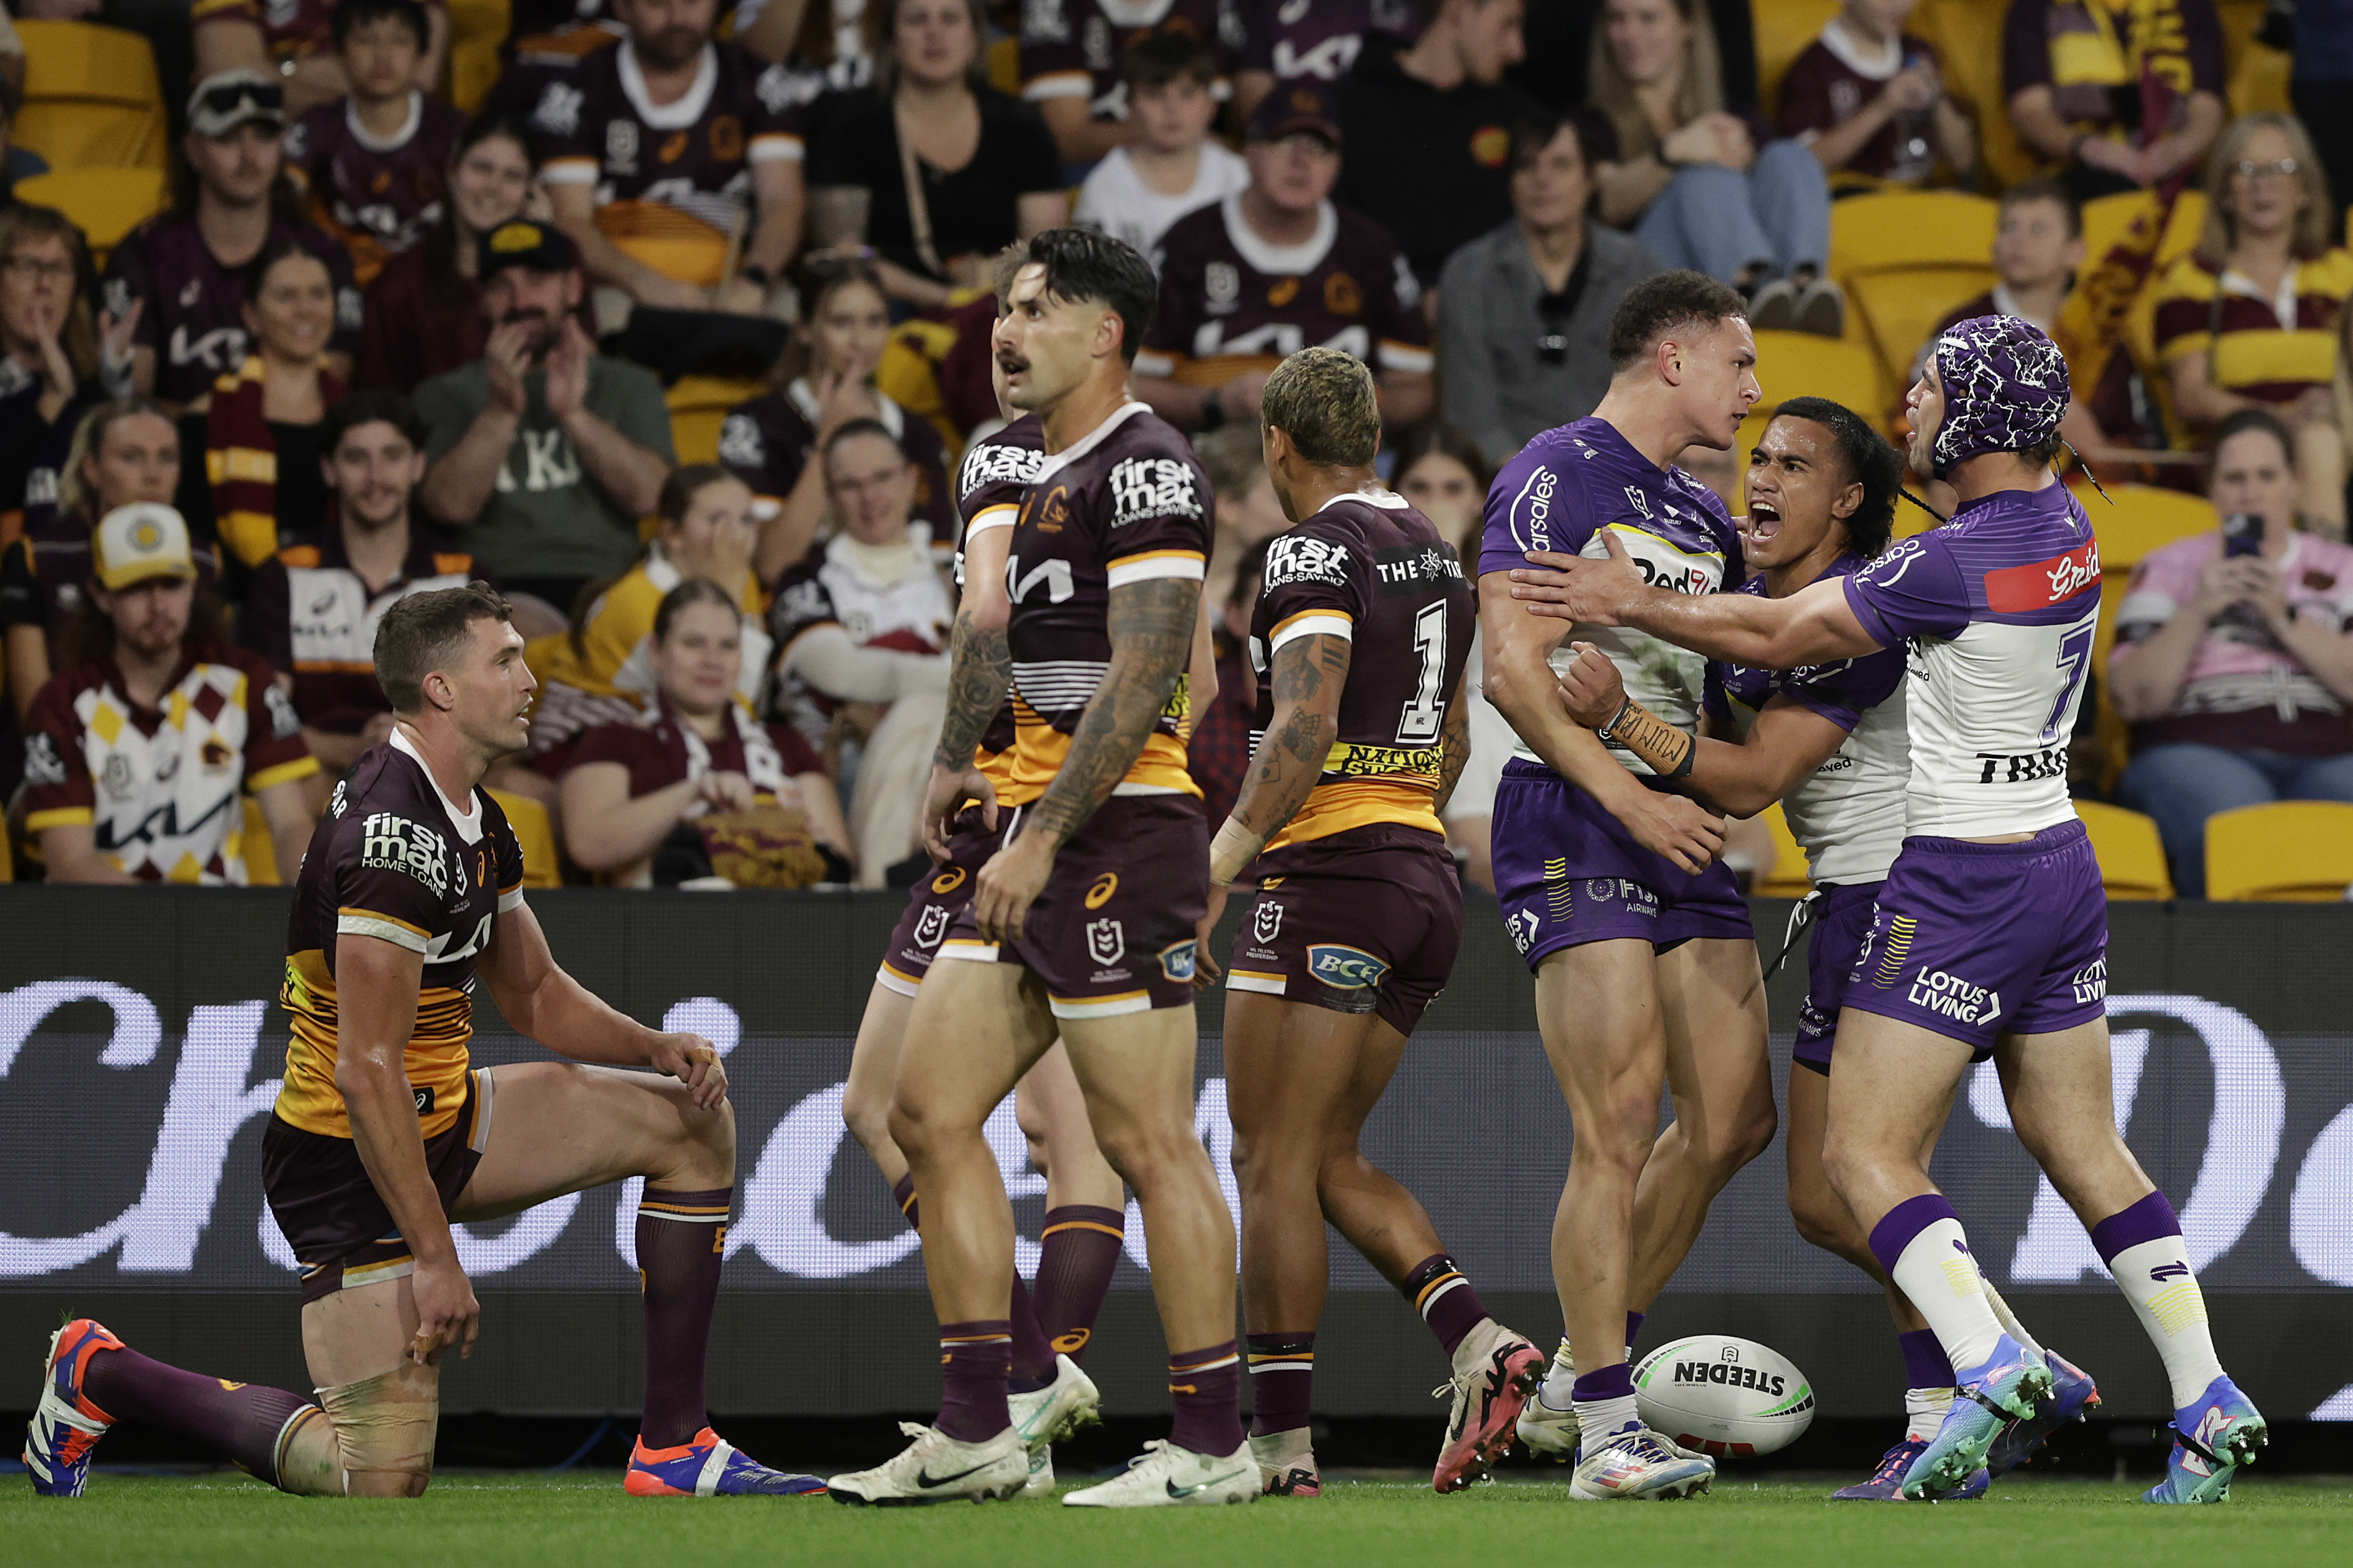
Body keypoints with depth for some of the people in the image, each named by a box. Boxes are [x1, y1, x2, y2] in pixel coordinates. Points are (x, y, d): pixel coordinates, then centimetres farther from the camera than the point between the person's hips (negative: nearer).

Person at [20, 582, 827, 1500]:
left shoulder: (476, 822, 8)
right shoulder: (395, 834, -24)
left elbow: (534, 995, 21)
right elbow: (366, 1072, -27)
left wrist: (655, 1047, 2)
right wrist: (436, 1257, -26)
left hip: (443, 1122, 10)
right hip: (349, 1159, -10)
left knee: (694, 1122, 8)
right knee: (386, 1480, -14)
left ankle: (673, 1449, 8)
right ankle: (101, 1376, 5)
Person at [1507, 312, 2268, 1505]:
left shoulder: (1954, 564, -20)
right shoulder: (2065, 527, 5)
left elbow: (1780, 638, -11)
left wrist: (1633, 605, 0)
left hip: (1959, 885, -8)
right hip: (2061, 862, 8)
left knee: (1866, 1154, -6)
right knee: (2085, 1153, 13)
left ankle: (1992, 1370, -23)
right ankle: (2211, 1409, 8)